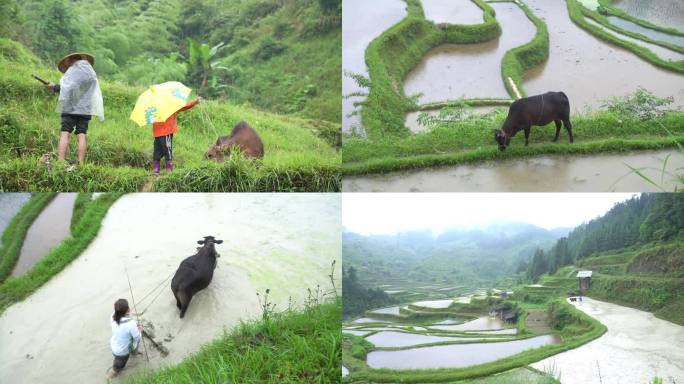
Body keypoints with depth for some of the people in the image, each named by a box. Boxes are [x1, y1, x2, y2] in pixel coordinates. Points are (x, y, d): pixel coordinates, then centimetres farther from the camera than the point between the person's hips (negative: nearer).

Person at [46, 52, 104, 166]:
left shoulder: (72, 71, -1)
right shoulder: (92, 73, 15)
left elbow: (66, 88, -13)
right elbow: (95, 94, 17)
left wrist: (54, 87, -1)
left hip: (71, 108, -4)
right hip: (85, 109, 4)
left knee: (64, 134, -5)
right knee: (81, 136, 1)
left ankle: (61, 161, -13)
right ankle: (81, 163, -6)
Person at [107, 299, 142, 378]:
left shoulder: (113, 317, -22)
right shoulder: (130, 324, -39)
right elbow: (137, 337, -22)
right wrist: (139, 330, -3)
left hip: (114, 346, 5)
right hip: (123, 351, -5)